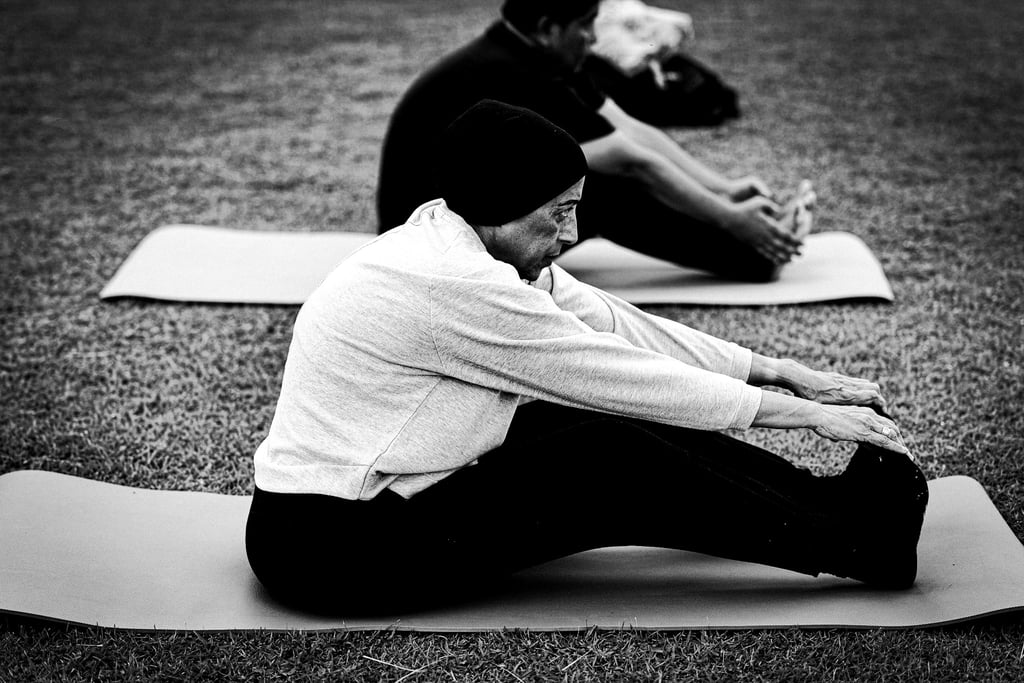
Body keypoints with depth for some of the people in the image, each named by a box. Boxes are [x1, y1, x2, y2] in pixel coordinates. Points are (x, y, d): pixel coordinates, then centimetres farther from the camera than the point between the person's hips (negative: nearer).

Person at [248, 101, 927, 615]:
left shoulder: (464, 238, 2)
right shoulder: (452, 283, -26)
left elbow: (617, 324, 6)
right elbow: (622, 376, -20)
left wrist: (785, 372, 4)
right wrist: (807, 413, -11)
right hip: (328, 548, -9)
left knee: (617, 426, -1)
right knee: (618, 463, -17)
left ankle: (832, 500, 7)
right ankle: (863, 544, -5)